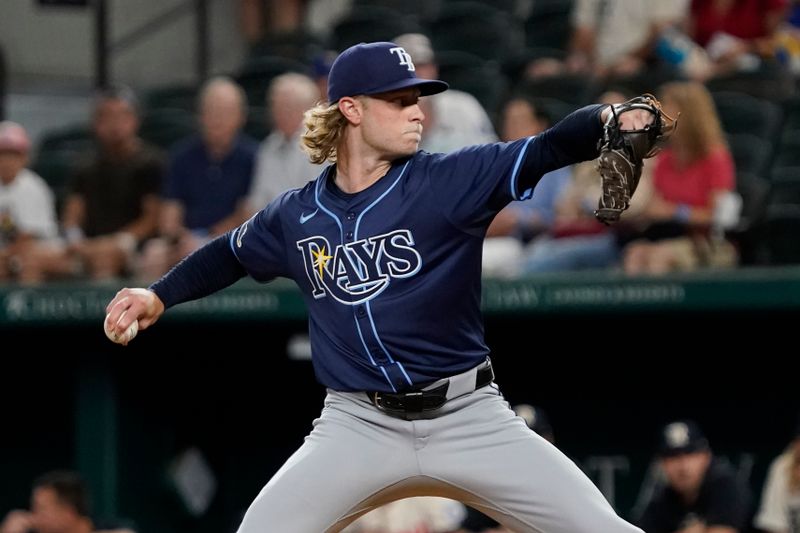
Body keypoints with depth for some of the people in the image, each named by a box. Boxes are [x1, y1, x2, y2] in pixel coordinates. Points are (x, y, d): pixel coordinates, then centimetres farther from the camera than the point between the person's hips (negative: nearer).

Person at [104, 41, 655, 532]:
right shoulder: (296, 217, 3)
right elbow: (232, 254, 24)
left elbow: (548, 149, -20)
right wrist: (159, 294, 13)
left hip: (468, 416, -1)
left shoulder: (449, 181, -7)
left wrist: (607, 119, -39)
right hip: (358, 427, 1)